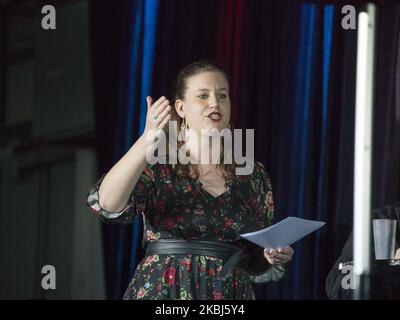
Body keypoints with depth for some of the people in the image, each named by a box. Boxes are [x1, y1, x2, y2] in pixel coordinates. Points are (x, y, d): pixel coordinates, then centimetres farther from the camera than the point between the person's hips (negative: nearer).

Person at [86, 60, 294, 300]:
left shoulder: (253, 175, 6)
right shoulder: (157, 166, -3)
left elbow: (256, 263, 13)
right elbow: (107, 203, -23)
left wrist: (274, 256, -10)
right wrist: (148, 140, -32)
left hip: (232, 294, 3)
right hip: (163, 291, -3)